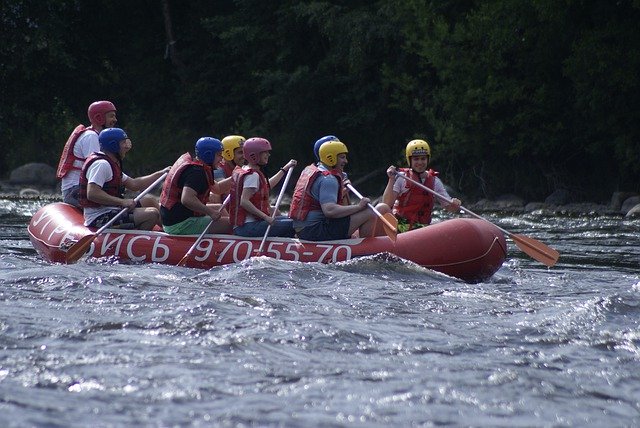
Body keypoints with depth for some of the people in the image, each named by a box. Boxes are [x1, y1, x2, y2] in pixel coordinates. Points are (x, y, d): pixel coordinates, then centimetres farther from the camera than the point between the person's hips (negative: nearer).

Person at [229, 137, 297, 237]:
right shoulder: (253, 175, -13)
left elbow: (267, 185, 34)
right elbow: (244, 201, -24)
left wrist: (285, 168, 41)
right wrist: (266, 217, -26)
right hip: (249, 227, -11)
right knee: (292, 225, -16)